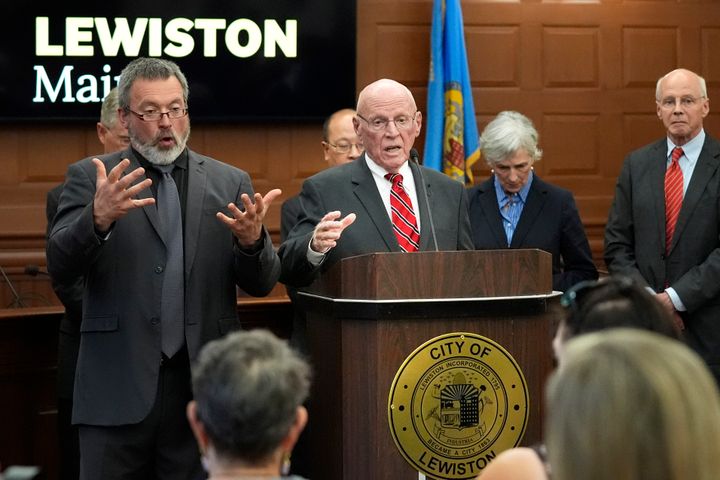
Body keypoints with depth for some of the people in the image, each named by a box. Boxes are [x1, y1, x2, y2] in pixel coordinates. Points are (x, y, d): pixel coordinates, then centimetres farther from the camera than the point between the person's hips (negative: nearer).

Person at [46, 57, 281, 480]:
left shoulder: (230, 183, 9)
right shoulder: (91, 177, 5)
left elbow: (262, 284, 7)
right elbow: (60, 265, -6)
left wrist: (252, 240, -15)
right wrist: (99, 218, -26)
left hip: (204, 382, 2)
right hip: (119, 386, -1)